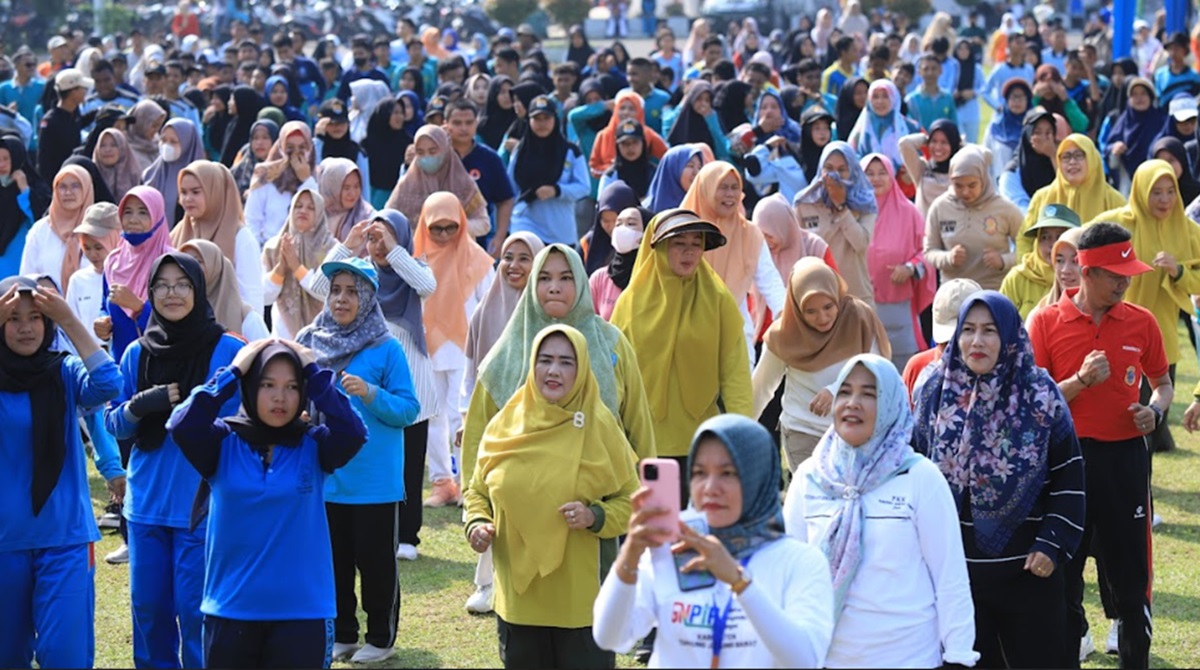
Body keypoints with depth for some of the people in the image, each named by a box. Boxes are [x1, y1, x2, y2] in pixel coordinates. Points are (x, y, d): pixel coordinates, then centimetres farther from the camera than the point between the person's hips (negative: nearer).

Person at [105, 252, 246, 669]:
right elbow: (114, 423, 7)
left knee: (195, 611, -2)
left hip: (204, 507, -4)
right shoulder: (137, 353, 6)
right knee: (148, 607, 10)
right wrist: (140, 406, -12)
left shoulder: (228, 351, -6)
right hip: (146, 505, 4)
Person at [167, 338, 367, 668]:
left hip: (302, 611, 0)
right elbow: (182, 426, -19)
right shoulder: (224, 443, -1)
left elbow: (352, 433, -19)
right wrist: (232, 373, -15)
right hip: (231, 609, 0)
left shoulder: (313, 446, 0)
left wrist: (316, 373, -13)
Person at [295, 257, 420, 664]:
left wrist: (370, 393, -24)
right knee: (333, 559, 13)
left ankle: (381, 638, 16)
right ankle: (342, 634, 26)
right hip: (324, 477, 4)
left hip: (374, 477, -4)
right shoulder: (311, 344, 4)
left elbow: (408, 409, -10)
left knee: (375, 559, 4)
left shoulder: (386, 349, -8)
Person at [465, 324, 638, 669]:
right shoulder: (504, 426, 3)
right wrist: (477, 523, -5)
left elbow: (631, 500, 1)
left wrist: (595, 517, -17)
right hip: (518, 598, 3)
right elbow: (478, 491, 15)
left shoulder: (599, 427, -4)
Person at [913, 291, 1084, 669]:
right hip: (951, 563, 2)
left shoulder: (1039, 395, -7)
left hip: (1026, 566, -2)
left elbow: (1068, 477, -3)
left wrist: (1053, 544, -8)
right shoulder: (933, 389, -2)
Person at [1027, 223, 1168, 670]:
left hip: (1125, 457, 1)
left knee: (1130, 572, 4)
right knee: (1063, 574, 7)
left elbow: (1162, 383, 17)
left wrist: (1155, 410, -4)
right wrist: (1081, 381, -19)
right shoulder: (1046, 322, -4)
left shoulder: (1141, 322, 3)